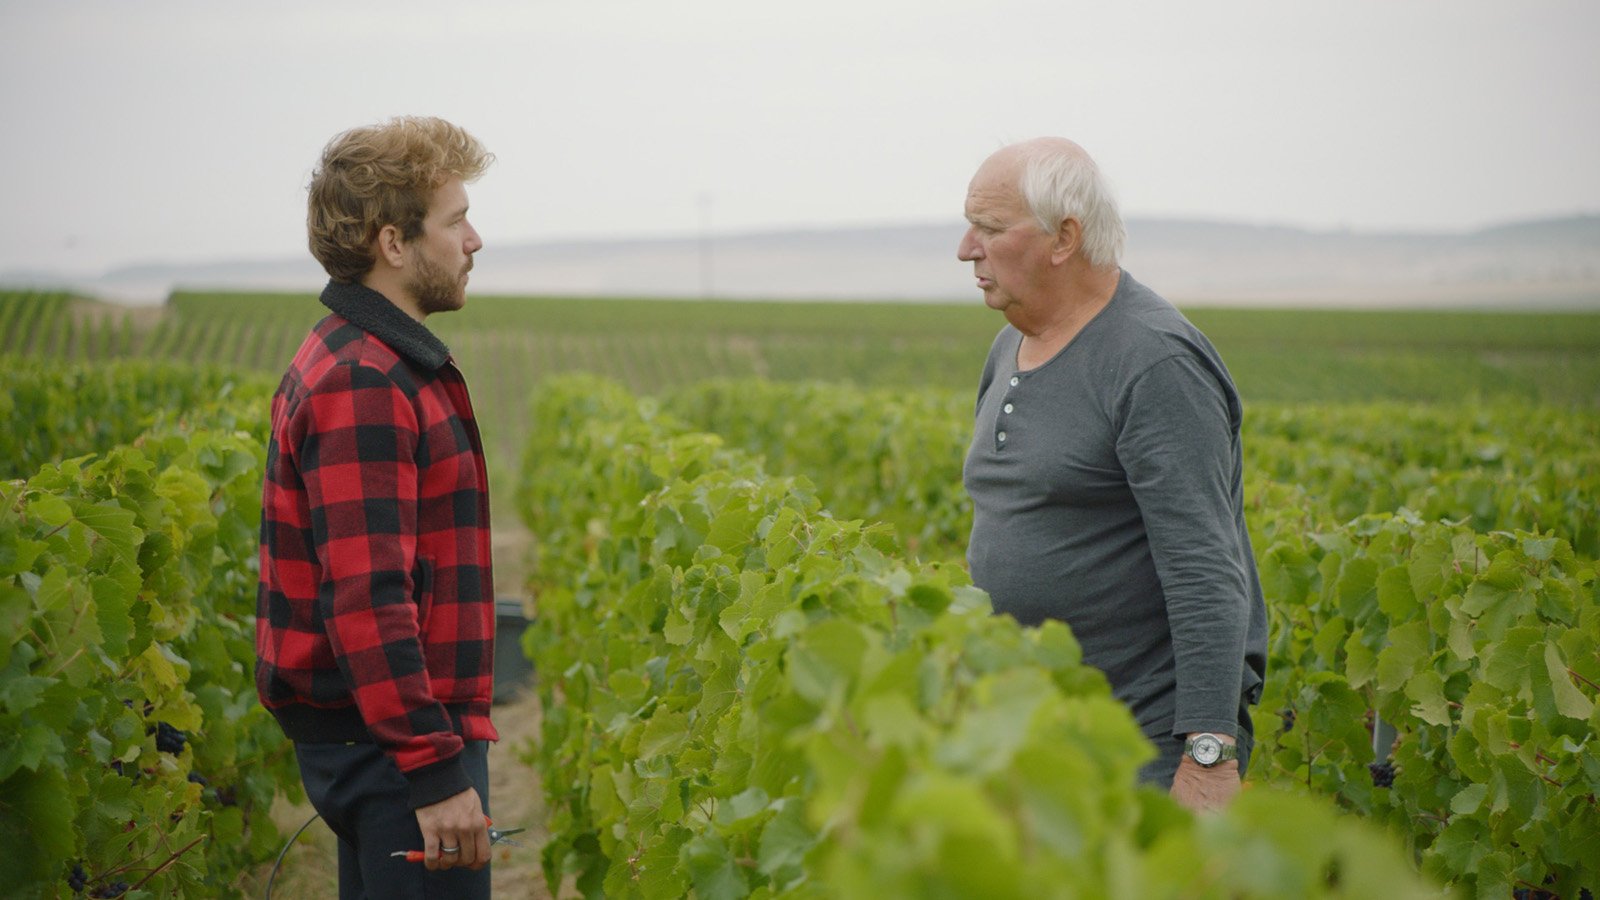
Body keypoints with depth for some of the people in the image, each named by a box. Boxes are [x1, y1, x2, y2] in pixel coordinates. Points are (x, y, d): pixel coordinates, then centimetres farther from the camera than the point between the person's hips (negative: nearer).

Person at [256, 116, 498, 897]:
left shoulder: (369, 363, 14)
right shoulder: (361, 386, -19)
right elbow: (365, 598, -25)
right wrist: (436, 771, -25)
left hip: (392, 732, 10)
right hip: (396, 743, -10)